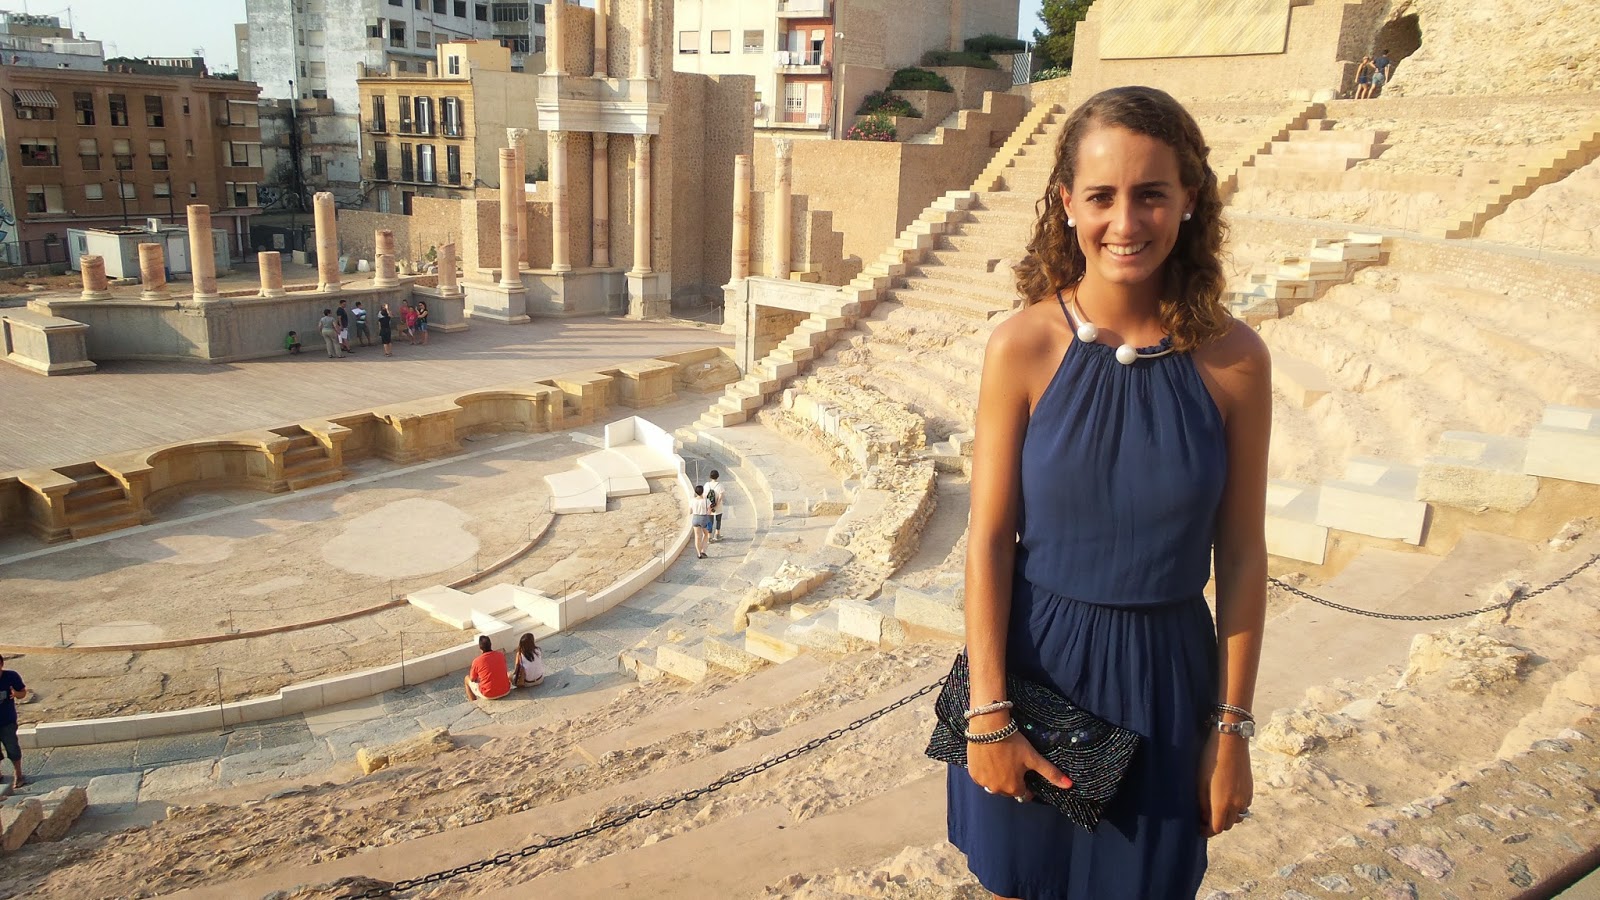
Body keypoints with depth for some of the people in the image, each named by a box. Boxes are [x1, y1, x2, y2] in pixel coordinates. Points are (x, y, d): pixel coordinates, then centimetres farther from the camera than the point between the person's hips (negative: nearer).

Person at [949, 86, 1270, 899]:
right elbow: (989, 537, -10)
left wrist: (1231, 727, 0)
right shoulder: (1022, 348, -13)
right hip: (1036, 662, 0)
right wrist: (988, 713, -10)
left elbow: (1242, 555, -3)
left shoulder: (1233, 360, -9)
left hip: (1163, 679, 1)